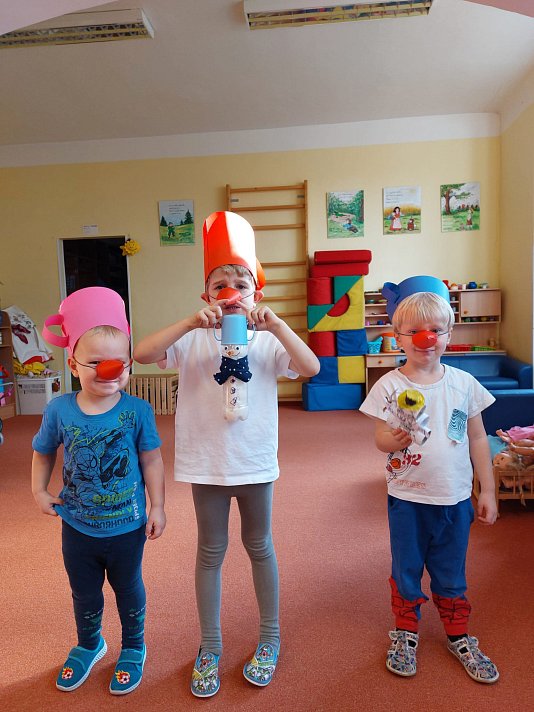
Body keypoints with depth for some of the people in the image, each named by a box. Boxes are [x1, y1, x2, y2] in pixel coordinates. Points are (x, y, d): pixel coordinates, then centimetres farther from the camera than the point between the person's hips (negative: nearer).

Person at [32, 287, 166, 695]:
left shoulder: (137, 410, -20)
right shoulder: (59, 410, -14)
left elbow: (151, 460, -10)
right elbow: (43, 453, 5)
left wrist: (157, 507, -6)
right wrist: (40, 492, 1)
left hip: (127, 527, -2)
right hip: (77, 527, 2)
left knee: (129, 591, 21)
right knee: (85, 595, 26)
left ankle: (134, 647, 49)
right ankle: (89, 645, 55)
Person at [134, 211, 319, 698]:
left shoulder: (267, 340, -4)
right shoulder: (193, 339, -5)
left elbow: (311, 367, -17)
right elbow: (142, 354, -18)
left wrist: (275, 325, -26)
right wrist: (191, 323, -28)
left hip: (255, 460, 0)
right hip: (206, 461, 0)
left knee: (259, 546, 18)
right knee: (210, 551, 16)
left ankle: (270, 638, 40)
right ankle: (210, 648, 36)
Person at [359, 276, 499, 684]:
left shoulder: (465, 384, -3)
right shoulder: (390, 386, -11)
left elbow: (478, 439, 4)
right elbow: (380, 439, -8)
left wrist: (488, 490, 5)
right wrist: (395, 439, -31)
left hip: (455, 498, 2)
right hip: (407, 498, -2)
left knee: (451, 575, 20)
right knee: (406, 571, 16)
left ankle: (458, 636, 43)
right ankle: (406, 634, 40)